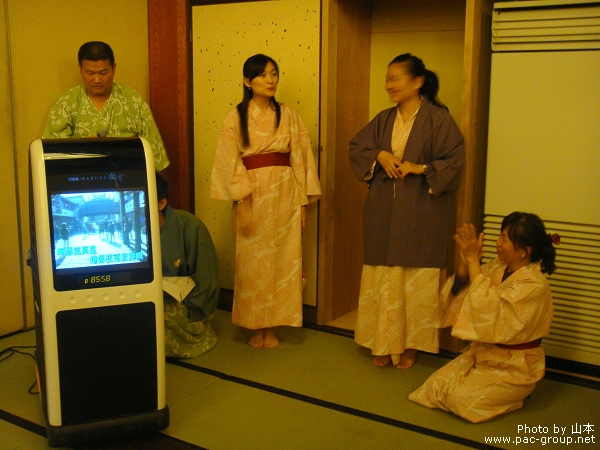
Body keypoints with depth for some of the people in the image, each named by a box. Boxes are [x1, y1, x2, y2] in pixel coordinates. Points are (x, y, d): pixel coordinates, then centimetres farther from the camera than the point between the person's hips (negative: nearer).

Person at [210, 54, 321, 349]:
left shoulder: (287, 115, 5)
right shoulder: (236, 117, -2)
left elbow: (300, 159, 5)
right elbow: (230, 164, -6)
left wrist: (303, 202, 2)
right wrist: (242, 203, -13)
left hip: (284, 194, 2)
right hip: (252, 195, -2)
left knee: (281, 261, 5)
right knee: (252, 262, 5)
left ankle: (272, 326, 18)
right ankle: (255, 327, 20)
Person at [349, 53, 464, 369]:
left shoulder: (438, 118, -5)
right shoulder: (384, 119, 11)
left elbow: (455, 159, -9)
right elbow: (356, 147, 15)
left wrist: (419, 168, -18)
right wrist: (379, 155, -4)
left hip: (421, 213, -5)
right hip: (384, 212, 5)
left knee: (417, 280, 2)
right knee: (384, 279, 7)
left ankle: (411, 345, 17)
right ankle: (386, 343, 20)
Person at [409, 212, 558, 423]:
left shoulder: (534, 285, -24)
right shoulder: (498, 267, -1)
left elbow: (489, 313, -35)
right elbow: (458, 293, -1)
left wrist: (473, 260, -32)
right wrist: (465, 262, -21)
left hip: (514, 368, -7)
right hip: (482, 354, 7)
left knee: (460, 399, -19)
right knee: (437, 386, -6)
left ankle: (514, 396, 6)